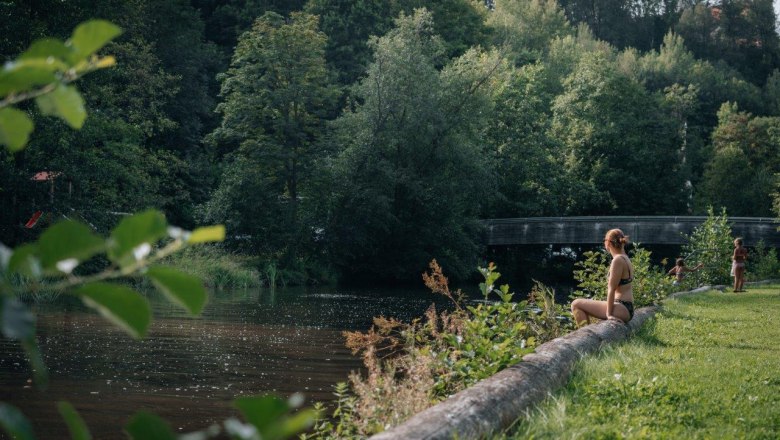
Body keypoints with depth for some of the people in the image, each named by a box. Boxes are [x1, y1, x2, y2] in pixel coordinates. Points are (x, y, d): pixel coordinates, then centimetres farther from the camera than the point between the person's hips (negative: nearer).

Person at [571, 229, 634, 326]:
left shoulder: (618, 260, -15)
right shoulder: (625, 259, 15)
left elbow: (611, 289, -17)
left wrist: (609, 314, -17)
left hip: (621, 309, -10)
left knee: (576, 304, -9)